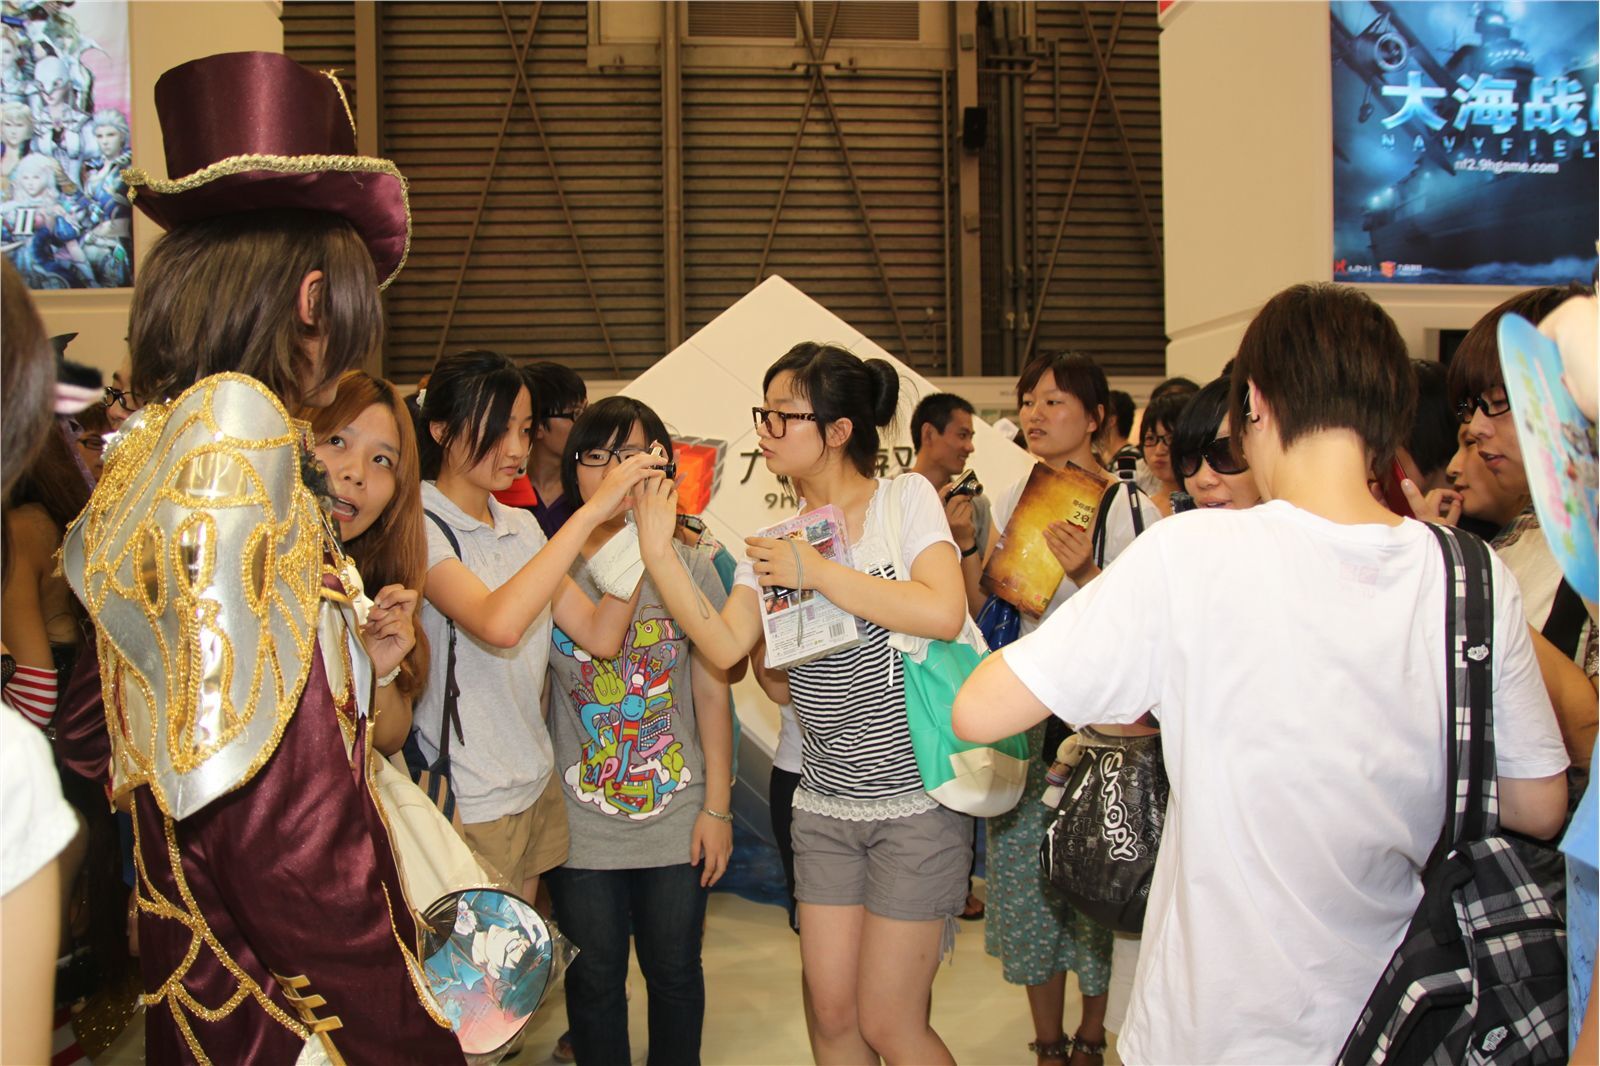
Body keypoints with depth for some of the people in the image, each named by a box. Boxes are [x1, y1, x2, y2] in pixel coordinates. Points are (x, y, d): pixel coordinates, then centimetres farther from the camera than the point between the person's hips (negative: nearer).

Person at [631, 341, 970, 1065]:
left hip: (916, 800, -5)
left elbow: (942, 613, -23)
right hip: (823, 805, 5)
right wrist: (659, 551, -13)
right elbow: (725, 646, -4)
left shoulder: (906, 498, -6)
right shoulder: (775, 536, 8)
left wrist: (814, 570, -18)